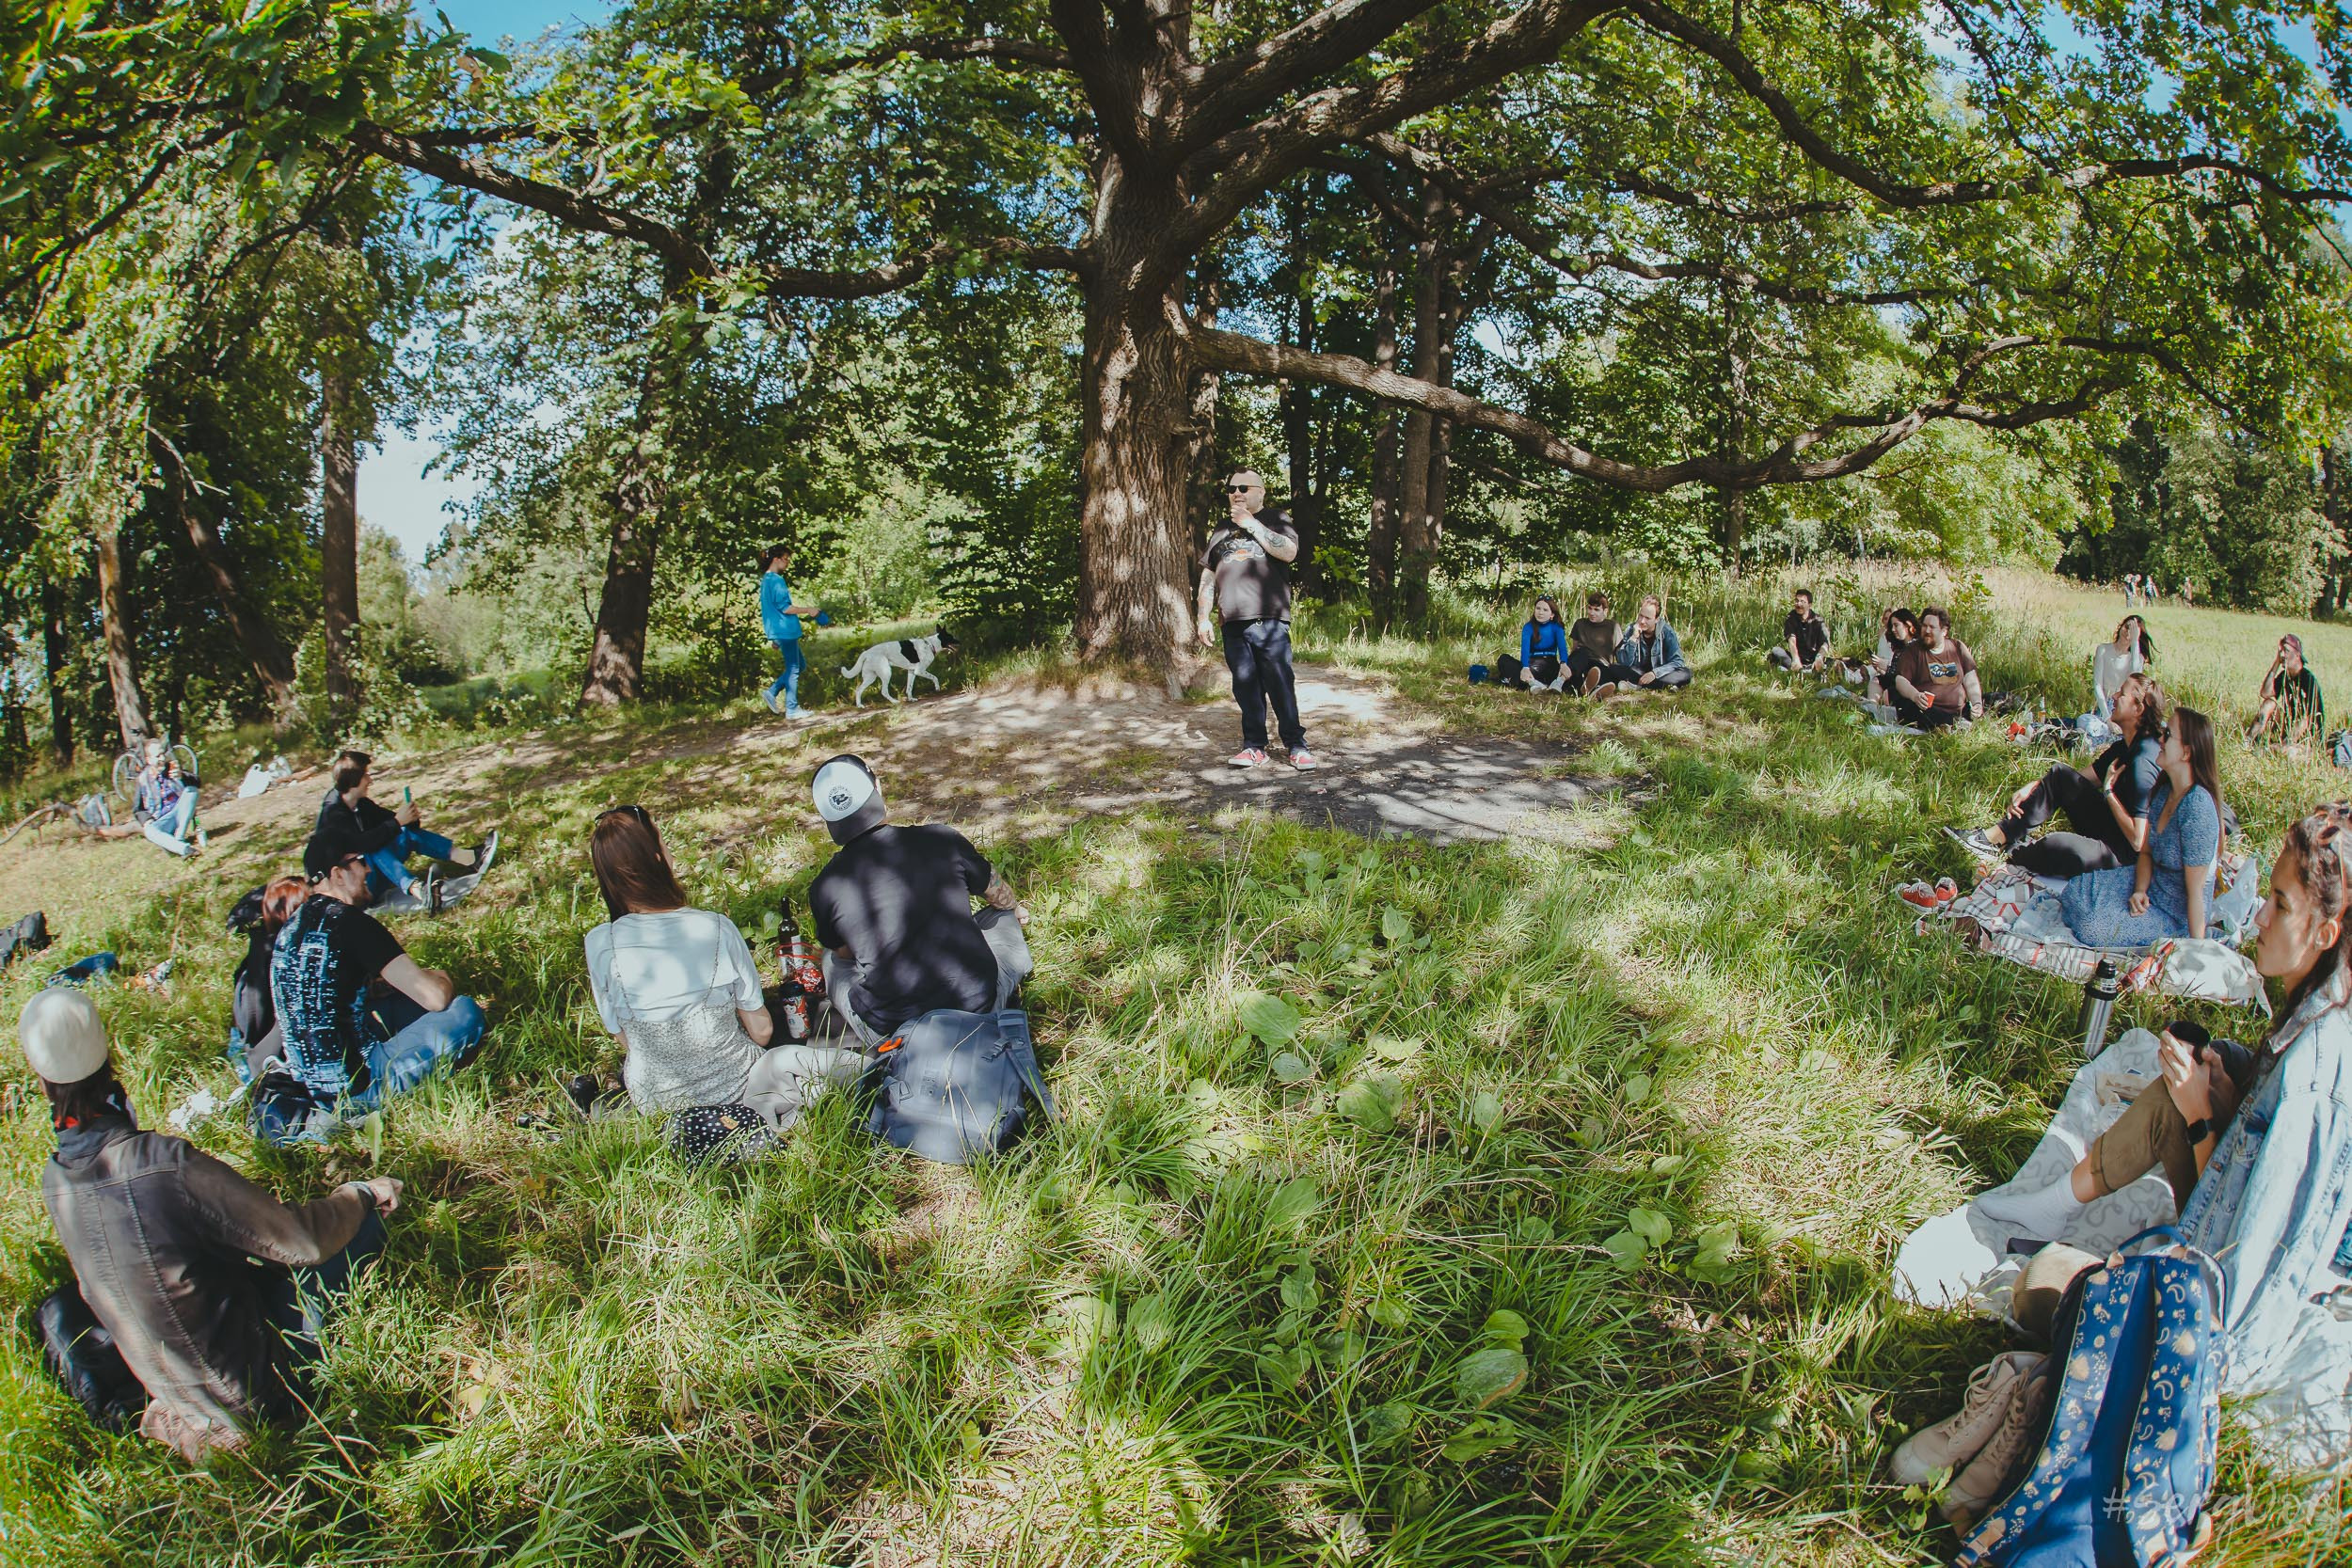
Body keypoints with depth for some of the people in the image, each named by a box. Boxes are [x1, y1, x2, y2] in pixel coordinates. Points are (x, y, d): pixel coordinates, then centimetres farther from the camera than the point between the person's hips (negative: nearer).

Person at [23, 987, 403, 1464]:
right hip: (253, 1388, -7)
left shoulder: (53, 1180, -7)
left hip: (165, 1384, 7)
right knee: (364, 1223, -2)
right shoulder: (166, 1164, -30)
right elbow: (303, 1239, -21)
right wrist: (361, 1194, -1)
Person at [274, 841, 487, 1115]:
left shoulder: (293, 926, 10)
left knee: (407, 1001, 27)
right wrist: (442, 978, 5)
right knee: (465, 1012, -10)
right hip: (355, 1089, -9)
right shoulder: (349, 922, -16)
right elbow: (436, 997, -17)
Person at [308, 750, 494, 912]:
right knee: (374, 850, -35)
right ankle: (415, 889, -61)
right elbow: (362, 843, -33)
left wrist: (409, 818, -16)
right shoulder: (332, 812, -20)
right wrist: (397, 822, -30)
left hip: (368, 867, 9)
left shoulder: (360, 804, 6)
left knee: (409, 831, 1)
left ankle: (469, 858, -15)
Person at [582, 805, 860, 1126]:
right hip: (733, 1085, -3)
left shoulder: (600, 944, -21)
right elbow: (761, 1032, -10)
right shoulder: (717, 929, -22)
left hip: (656, 1100, 3)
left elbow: (627, 1042, -7)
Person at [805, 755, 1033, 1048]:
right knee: (1002, 916, 27)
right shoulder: (942, 840, -8)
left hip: (892, 1033, -1)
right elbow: (1000, 895, 14)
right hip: (978, 1008, 1)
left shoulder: (825, 889, -9)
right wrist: (1015, 909, 39)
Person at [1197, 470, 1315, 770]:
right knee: (1245, 686, 2)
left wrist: (1251, 523, -7)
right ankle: (1254, 745, 8)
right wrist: (1204, 618, 13)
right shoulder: (1221, 530, 22)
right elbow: (1208, 577, 22)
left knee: (1280, 683, -8)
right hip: (1232, 622, 4)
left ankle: (1296, 744, -2)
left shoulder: (1276, 519, 10)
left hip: (1269, 619, -4)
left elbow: (1289, 552, -10)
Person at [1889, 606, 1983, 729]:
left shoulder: (1958, 647, 14)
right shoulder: (1913, 650, 7)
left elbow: (1971, 683, 11)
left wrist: (1977, 704, -7)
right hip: (1926, 710, -2)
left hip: (1958, 711, 2)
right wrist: (1915, 696, -25)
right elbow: (1900, 680, -4)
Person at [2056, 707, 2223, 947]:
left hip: (2177, 916, -8)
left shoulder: (2197, 807, -29)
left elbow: (2196, 891, -26)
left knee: (2093, 926, -21)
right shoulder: (2161, 791, -3)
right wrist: (2140, 891, -11)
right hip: (2152, 884, 8)